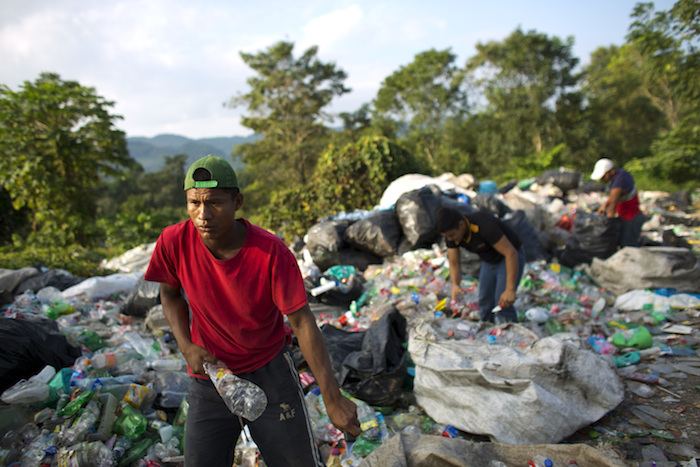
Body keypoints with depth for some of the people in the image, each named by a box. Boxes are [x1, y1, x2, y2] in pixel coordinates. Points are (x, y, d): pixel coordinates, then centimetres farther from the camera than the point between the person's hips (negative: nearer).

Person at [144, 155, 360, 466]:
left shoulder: (272, 252, -25)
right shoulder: (174, 242, -16)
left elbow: (302, 322, -20)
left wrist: (333, 398, -20)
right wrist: (186, 346, -11)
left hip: (270, 372, -2)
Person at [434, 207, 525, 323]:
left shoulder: (484, 225, -38)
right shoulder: (451, 231, -18)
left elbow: (511, 253, -36)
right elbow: (454, 265, -13)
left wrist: (510, 290, -40)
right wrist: (455, 285, -34)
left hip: (512, 259, -6)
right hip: (490, 261, 6)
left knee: (502, 305, -16)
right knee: (485, 305, 4)